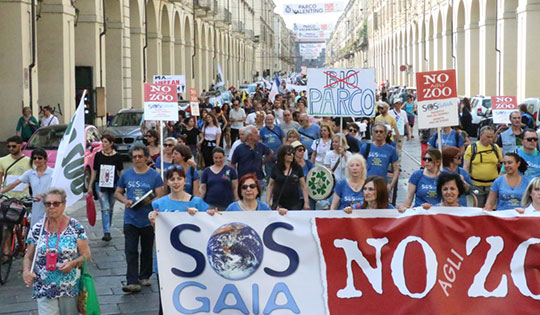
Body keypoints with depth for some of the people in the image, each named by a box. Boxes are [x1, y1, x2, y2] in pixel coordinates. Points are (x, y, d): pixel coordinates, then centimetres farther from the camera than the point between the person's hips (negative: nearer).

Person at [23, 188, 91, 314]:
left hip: (71, 289, -1)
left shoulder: (75, 227, -3)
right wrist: (26, 271, -10)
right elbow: (28, 257, 9)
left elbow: (86, 255, -2)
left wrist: (73, 263, -20)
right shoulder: (37, 229, 2)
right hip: (45, 290, 1)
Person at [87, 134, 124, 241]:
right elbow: (94, 171, 9)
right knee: (105, 208, -12)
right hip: (100, 185, -1)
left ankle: (107, 231, 25)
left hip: (113, 186, 1)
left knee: (110, 209, 10)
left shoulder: (117, 157, -1)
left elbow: (121, 172, 5)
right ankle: (107, 233, -18)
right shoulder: (98, 155, 2)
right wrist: (90, 186, 8)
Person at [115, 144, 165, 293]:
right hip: (130, 219, 1)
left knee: (147, 250, 12)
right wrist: (125, 200, -6)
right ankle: (132, 282, -8)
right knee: (131, 251, -6)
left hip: (148, 219, -1)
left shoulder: (154, 175, -2)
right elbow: (118, 192, 15)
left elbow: (160, 197, -5)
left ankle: (144, 276, 28)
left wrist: (148, 202, -24)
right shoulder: (126, 174, 7)